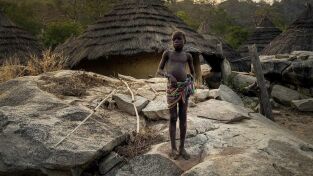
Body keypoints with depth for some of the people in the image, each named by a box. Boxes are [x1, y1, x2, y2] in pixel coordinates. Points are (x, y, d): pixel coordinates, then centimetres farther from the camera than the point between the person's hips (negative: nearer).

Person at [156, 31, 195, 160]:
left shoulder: (188, 56, 10)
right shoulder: (167, 53, 5)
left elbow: (193, 73, 17)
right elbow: (159, 71, 1)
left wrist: (191, 83, -3)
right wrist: (169, 75, -18)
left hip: (184, 88, 2)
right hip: (172, 88, -2)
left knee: (183, 118, 5)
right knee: (173, 118, 1)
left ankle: (182, 148, 16)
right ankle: (173, 148, 13)